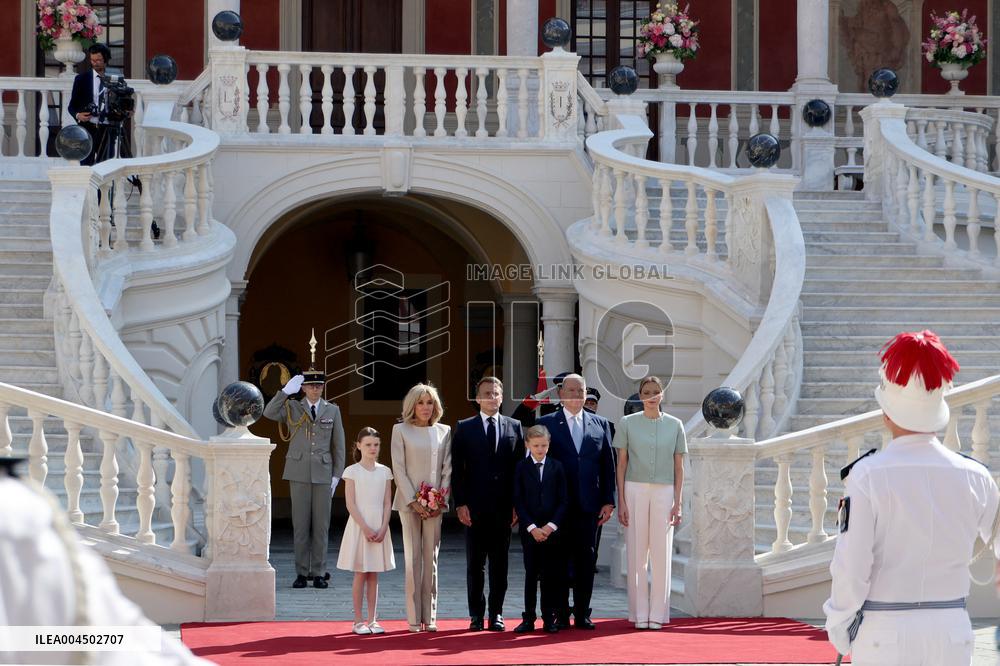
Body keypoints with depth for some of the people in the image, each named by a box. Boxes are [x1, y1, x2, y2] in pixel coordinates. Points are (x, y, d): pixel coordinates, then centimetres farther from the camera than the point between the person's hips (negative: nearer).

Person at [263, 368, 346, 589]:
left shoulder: (332, 411, 10)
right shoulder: (292, 408, 6)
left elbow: (338, 445, 10)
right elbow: (269, 413, -13)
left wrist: (337, 475, 3)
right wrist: (286, 391, -19)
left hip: (323, 473, 1)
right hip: (299, 474, -1)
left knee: (321, 525, 1)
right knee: (300, 525, 1)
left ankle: (319, 573, 6)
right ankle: (302, 573, 6)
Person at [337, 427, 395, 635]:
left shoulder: (384, 472, 6)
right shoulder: (352, 472, -4)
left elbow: (387, 503, 4)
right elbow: (351, 504, -8)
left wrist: (383, 528, -8)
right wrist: (365, 528, -15)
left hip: (379, 528, 3)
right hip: (359, 526, -3)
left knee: (373, 575, 6)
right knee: (360, 574, -1)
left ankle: (372, 620, 10)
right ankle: (358, 620, 4)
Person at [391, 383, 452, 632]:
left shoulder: (444, 431, 9)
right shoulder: (400, 431, 2)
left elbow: (448, 469, 8)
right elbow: (399, 469, -3)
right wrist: (413, 501, -10)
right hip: (409, 502, -2)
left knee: (431, 559, 3)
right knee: (412, 558, -2)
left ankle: (430, 616, 6)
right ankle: (414, 618, 0)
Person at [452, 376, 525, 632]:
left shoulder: (514, 427, 9)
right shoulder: (464, 428, 5)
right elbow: (457, 469, 2)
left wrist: (517, 505, 0)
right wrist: (460, 503, -8)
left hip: (503, 507, 1)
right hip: (474, 506, -1)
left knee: (499, 563, 4)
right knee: (475, 564, 3)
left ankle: (496, 613, 9)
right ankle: (476, 615, 8)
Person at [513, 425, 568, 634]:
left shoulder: (557, 467, 4)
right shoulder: (521, 468, 2)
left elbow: (563, 500, 3)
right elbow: (518, 501, -1)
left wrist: (551, 525, -9)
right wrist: (532, 527, -10)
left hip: (552, 529, 1)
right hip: (529, 529, -1)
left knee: (551, 575, 1)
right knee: (531, 574, 2)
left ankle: (549, 618, 6)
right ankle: (528, 619, 5)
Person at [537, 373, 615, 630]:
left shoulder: (600, 424, 11)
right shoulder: (546, 424, 3)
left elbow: (608, 465, 10)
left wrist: (608, 501, 3)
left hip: (589, 504, 2)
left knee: (586, 559, 3)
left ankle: (582, 614, 8)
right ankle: (560, 615, 6)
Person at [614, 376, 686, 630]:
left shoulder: (674, 425, 7)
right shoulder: (628, 424, 3)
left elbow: (679, 467, 7)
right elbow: (621, 464, 3)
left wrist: (677, 502, 0)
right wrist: (621, 501, -3)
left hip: (664, 492, 1)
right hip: (635, 490, -1)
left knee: (662, 554, -1)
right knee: (636, 554, -1)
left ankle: (657, 614, 5)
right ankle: (639, 614, 4)